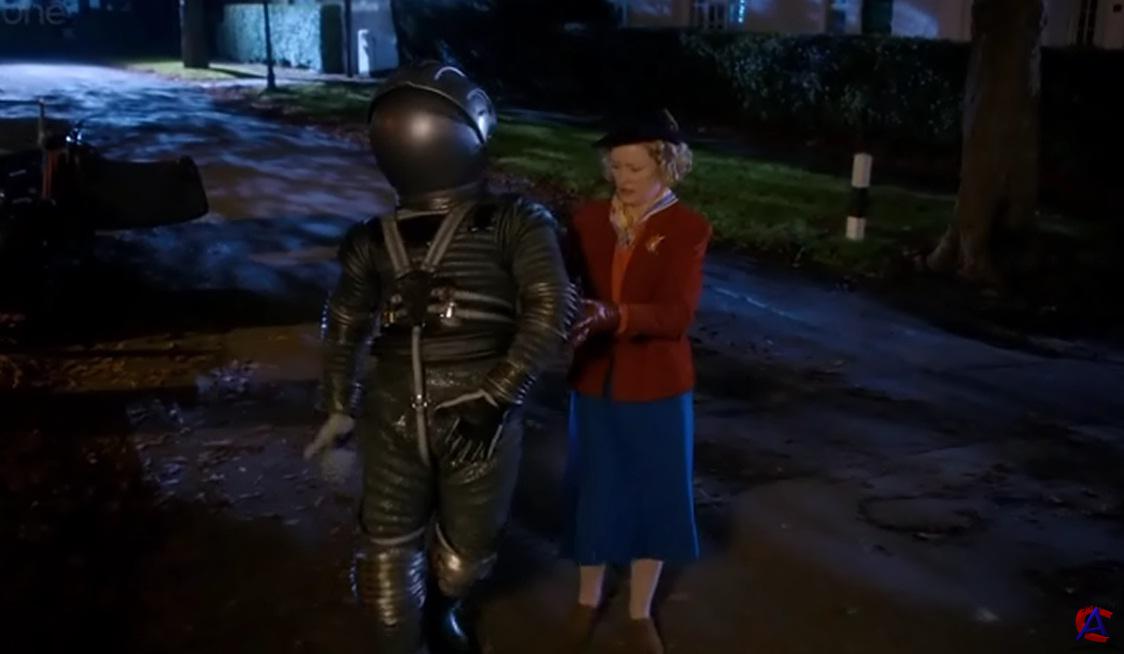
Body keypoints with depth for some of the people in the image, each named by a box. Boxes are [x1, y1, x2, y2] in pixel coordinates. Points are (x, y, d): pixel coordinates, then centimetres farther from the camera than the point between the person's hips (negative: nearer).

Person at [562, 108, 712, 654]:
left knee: (652, 496, 11)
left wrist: (612, 316, -38)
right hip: (595, 383, 2)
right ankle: (587, 599, 38)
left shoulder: (688, 229, -11)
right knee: (593, 493, 14)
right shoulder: (589, 220, -2)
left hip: (657, 387, -2)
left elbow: (677, 314, -22)